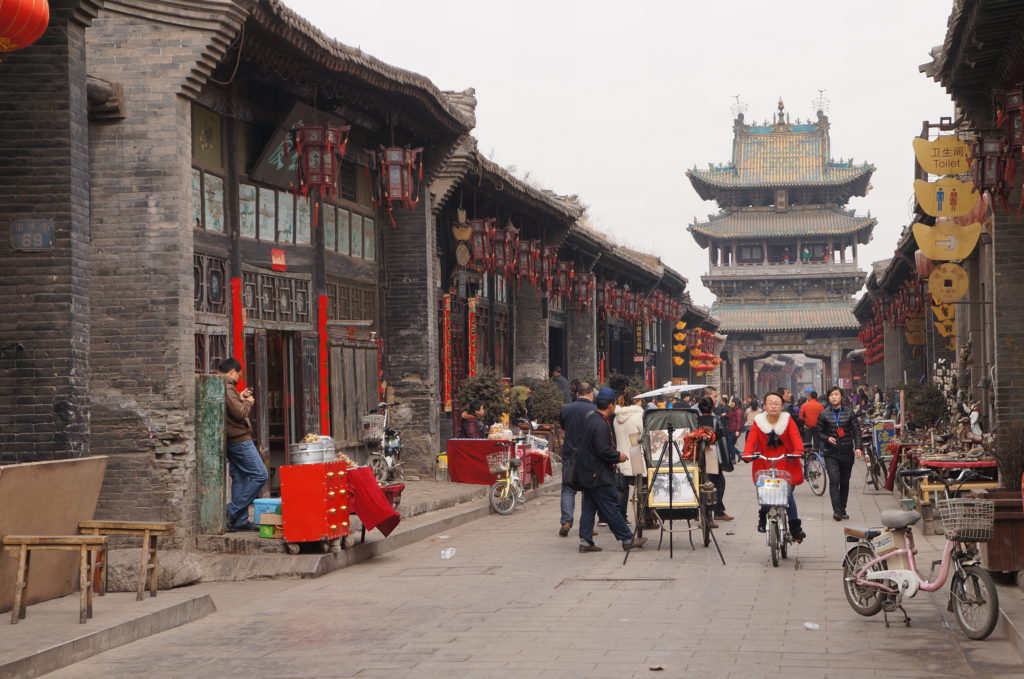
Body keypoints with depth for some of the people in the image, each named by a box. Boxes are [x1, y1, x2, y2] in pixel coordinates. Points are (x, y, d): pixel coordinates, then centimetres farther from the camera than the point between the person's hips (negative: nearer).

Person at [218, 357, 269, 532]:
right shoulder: (227, 387, -15)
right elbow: (240, 413, -21)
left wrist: (240, 398, 15)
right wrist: (248, 401, -4)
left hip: (233, 440, 11)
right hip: (239, 438, -11)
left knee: (239, 478, 11)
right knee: (260, 475, -9)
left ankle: (240, 521, 10)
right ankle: (233, 511, -11)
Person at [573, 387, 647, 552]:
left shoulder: (590, 416, 9)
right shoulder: (601, 425, -22)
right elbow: (603, 450, -25)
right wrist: (618, 456, -7)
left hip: (587, 472, 10)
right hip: (598, 474, -10)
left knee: (589, 507, 11)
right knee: (611, 507, -3)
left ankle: (585, 541, 10)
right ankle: (627, 540, 4)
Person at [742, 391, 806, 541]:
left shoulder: (788, 421, 1)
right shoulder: (758, 422, 2)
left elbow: (795, 437, -12)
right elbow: (751, 439, -9)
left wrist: (798, 451, -32)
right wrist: (747, 454, -28)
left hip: (786, 464, -1)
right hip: (764, 464, 1)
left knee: (788, 494, -13)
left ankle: (795, 527, -1)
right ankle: (763, 517, 27)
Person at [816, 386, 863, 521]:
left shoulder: (849, 413, 4)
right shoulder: (824, 414, 3)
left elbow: (856, 431, 2)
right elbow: (819, 432, 8)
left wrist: (858, 447, -11)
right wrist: (827, 438, -13)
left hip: (847, 453, 2)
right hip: (831, 453, -2)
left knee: (845, 482, 10)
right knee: (834, 481, -15)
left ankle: (842, 510, 21)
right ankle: (837, 510, -19)